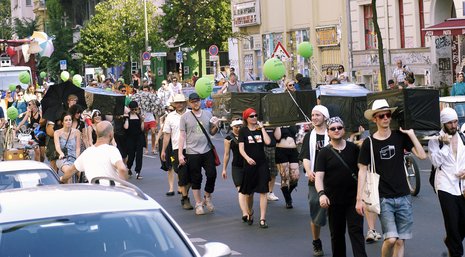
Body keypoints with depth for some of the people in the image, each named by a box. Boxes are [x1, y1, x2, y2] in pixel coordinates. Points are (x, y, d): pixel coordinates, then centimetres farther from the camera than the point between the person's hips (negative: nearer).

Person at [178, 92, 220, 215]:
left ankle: (207, 198, 19)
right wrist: (180, 154, -4)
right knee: (196, 179, 5)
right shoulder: (185, 117, 0)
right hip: (192, 153, -2)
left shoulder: (208, 114, 8)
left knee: (212, 174, -3)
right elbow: (182, 136, 1)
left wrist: (216, 126, -8)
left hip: (207, 151, 2)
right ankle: (198, 203, 16)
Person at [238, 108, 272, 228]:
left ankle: (262, 219, -7)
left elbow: (268, 142, -10)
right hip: (249, 164, -1)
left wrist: (262, 128, -6)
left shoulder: (260, 130, 7)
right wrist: (247, 158, -24)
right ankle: (250, 214, 36)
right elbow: (241, 148, -7)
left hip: (262, 164, 1)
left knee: (263, 192, -7)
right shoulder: (243, 131, 0)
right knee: (249, 192, 10)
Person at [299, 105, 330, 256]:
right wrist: (308, 171, -18)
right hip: (315, 180, 2)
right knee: (316, 214, 5)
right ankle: (316, 243, 21)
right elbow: (305, 157, 1)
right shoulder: (309, 137, 10)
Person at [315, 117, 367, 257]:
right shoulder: (324, 153, -1)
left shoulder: (353, 148, 4)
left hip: (353, 198, 0)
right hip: (334, 200, 0)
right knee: (337, 233, 10)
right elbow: (319, 176, -9)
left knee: (356, 231, -7)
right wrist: (321, 193, -26)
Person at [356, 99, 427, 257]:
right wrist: (359, 199, -4)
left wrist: (411, 134, -9)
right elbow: (362, 171, 0)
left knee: (400, 241, 4)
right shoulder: (369, 143, -2)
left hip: (403, 197, 2)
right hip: (383, 198, -2)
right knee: (391, 238, -14)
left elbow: (422, 155, -3)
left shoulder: (400, 136, 3)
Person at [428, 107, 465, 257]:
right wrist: (443, 144, -19)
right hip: (446, 186, -4)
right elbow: (436, 162, -11)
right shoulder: (435, 140, -3)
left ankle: (450, 242, 34)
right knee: (452, 222, -3)